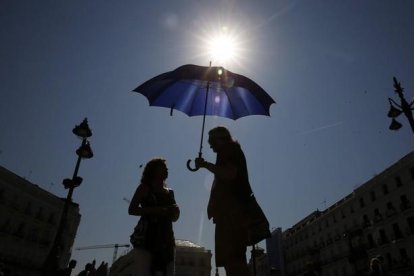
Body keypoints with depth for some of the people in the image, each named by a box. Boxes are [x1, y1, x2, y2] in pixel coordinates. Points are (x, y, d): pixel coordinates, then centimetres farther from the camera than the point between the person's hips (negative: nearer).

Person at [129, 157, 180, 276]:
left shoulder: (169, 192, 18)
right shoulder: (145, 187, 5)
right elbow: (131, 209, -5)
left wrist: (175, 211, -3)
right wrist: (155, 210, -15)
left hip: (166, 236, 5)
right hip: (147, 236, -5)